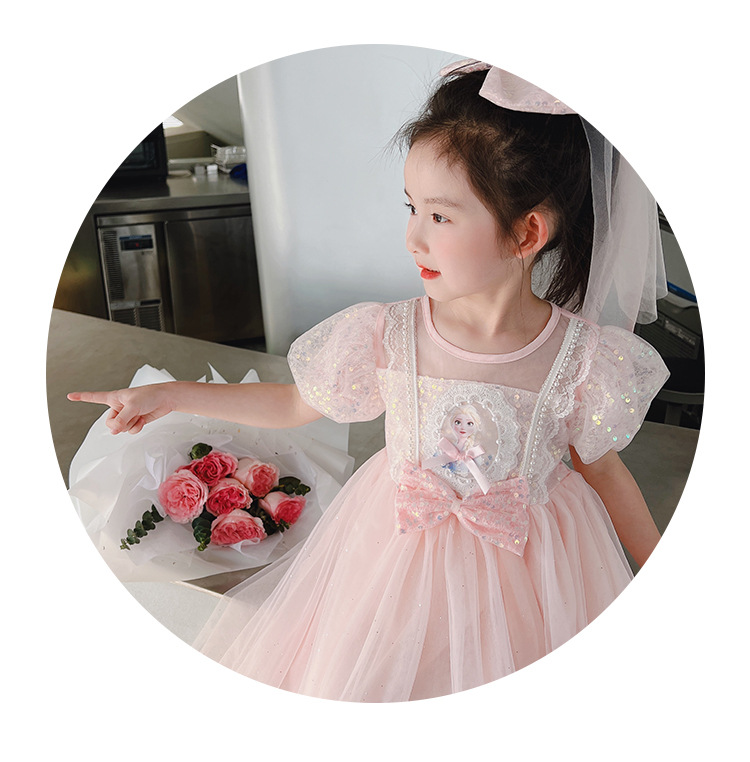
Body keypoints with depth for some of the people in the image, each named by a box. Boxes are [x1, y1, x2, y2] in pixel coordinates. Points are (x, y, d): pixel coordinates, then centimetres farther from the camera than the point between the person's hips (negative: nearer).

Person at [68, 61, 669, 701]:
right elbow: (294, 404, 0)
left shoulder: (585, 357, -19)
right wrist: (172, 394, -1)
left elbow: (602, 468, -1)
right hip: (402, 550, 1)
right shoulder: (385, 335, -17)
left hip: (528, 562, 0)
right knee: (365, 678, 17)